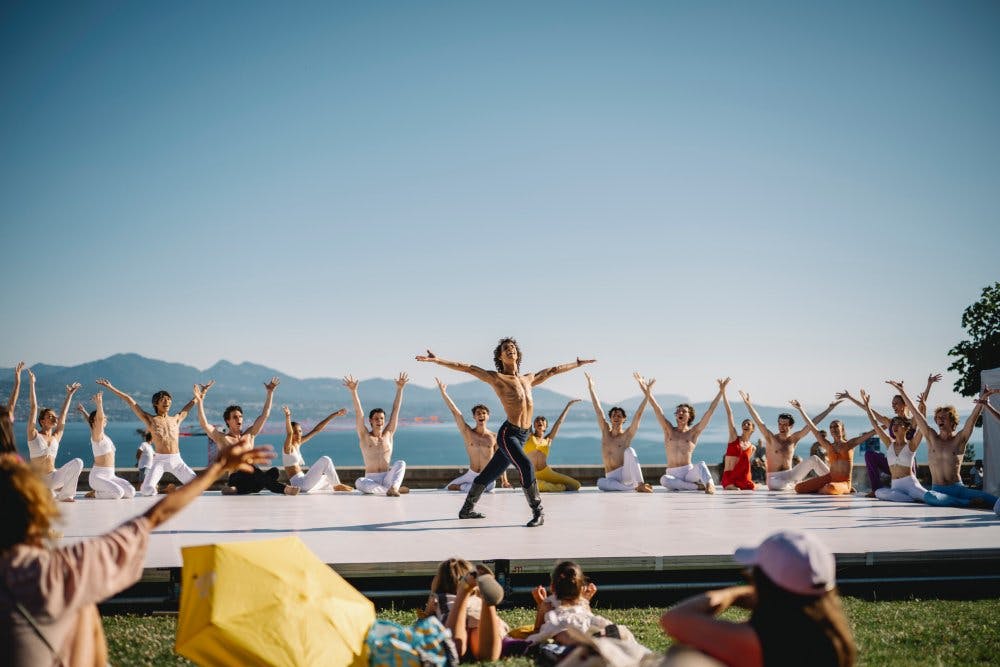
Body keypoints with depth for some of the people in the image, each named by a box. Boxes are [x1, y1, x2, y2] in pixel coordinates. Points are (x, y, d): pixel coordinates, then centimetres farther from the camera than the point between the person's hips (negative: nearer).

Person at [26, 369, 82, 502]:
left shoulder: (56, 436, 10)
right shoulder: (34, 434, -1)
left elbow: (63, 415, 16)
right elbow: (33, 409, -4)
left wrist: (69, 395, 22)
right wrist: (31, 384, -8)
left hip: (53, 478, 3)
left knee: (77, 463, -21)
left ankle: (65, 494, -9)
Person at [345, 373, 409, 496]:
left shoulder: (388, 434, 9)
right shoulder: (364, 435, 5)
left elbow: (396, 410, 5)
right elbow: (358, 412, -5)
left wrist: (399, 389, 0)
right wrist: (353, 391, -15)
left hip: (387, 478, 1)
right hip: (371, 479, -1)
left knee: (400, 463, -28)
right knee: (359, 483, -36)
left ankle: (393, 488, -51)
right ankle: (396, 488, -35)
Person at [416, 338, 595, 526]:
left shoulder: (528, 379, 18)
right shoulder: (496, 378, 0)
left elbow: (553, 370, 30)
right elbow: (468, 368, -5)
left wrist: (577, 364, 43)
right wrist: (437, 360, -12)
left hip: (522, 436, 6)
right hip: (507, 434, -6)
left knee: (489, 473, 14)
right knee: (525, 465, -26)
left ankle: (466, 509, 27)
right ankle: (538, 512, -18)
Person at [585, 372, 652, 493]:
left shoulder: (628, 434, 3)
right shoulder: (606, 431, 12)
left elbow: (638, 415, -5)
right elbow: (598, 410, 9)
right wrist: (591, 388, 7)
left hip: (626, 474, -2)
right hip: (611, 477, 2)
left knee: (629, 451, -32)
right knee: (601, 483, -34)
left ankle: (641, 484, -40)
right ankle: (633, 487, -32)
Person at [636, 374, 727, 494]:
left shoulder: (693, 432, 6)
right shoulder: (669, 430, 11)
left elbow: (710, 411, 0)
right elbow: (657, 409, 1)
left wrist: (721, 392, -4)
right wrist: (647, 392, -9)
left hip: (689, 471, -1)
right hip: (672, 473, 1)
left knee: (701, 465, -33)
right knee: (664, 480, -35)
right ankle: (697, 486, -28)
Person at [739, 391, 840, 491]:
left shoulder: (794, 438, 5)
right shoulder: (771, 438, -4)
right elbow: (758, 422, -16)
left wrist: (829, 408, 3)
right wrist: (747, 403, -26)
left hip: (790, 475, 4)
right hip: (775, 478, -4)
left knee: (813, 460, -12)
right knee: (778, 485, -43)